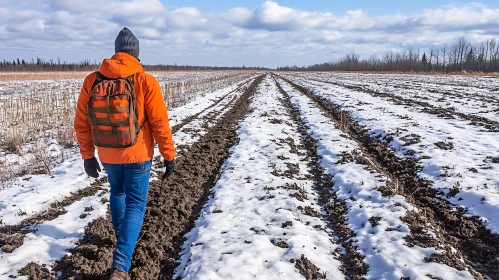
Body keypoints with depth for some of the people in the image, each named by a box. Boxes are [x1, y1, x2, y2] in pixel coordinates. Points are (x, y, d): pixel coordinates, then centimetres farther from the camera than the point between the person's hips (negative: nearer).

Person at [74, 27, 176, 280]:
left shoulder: (92, 80, -4)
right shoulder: (145, 81, -14)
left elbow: (82, 123, 0)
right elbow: (160, 123, -13)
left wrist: (87, 156, 11)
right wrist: (169, 156, -4)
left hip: (107, 155, 4)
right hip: (138, 154, -3)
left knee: (117, 193, 28)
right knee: (135, 204, 4)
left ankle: (122, 237, 48)